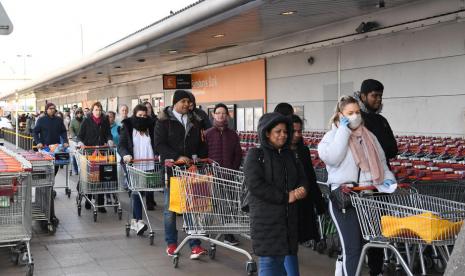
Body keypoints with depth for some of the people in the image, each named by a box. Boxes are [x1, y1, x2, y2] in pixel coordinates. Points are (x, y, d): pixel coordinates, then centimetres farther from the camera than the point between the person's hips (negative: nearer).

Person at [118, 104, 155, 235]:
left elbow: (155, 144, 12)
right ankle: (139, 221, -17)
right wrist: (125, 154, -25)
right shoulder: (127, 127, 2)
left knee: (137, 192, 7)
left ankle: (134, 220, 17)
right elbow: (121, 145, -4)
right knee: (136, 191, -12)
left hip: (148, 165, 3)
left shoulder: (150, 127, 10)